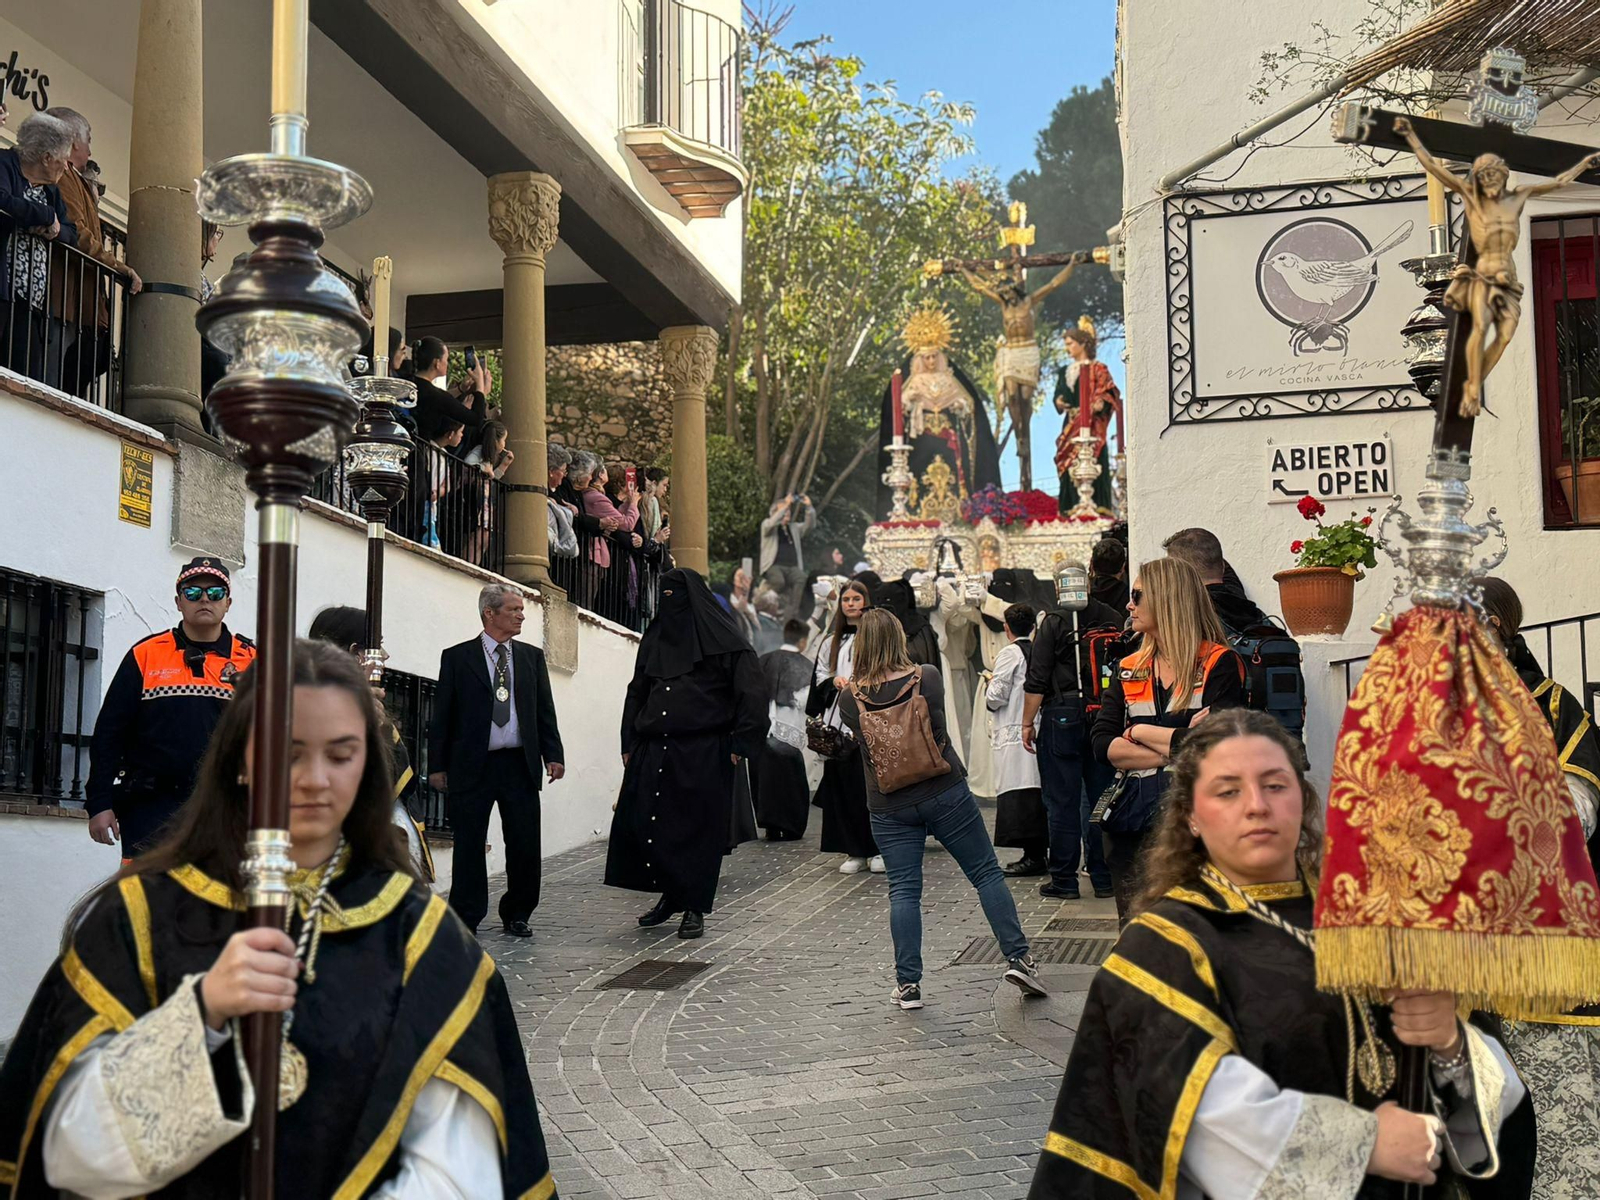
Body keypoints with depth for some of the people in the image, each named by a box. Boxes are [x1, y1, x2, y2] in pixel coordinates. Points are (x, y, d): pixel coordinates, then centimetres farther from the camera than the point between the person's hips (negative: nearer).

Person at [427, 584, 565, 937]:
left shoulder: (532, 657, 13)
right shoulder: (457, 658, 3)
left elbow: (545, 710, 13)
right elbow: (442, 716, 3)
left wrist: (553, 755, 2)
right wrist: (437, 765, -2)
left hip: (520, 764, 3)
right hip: (472, 766, -3)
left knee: (525, 845, 3)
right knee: (469, 846, 2)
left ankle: (516, 915, 18)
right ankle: (466, 919, 11)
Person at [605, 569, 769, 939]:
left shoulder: (722, 639, -3)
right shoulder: (654, 639, 15)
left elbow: (751, 693, -7)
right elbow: (636, 693, 21)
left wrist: (741, 743, -12)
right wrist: (629, 744, 15)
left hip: (703, 753, -5)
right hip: (653, 752, 6)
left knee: (699, 826, -1)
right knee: (638, 822, 1)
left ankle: (694, 908, 10)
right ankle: (670, 895, 18)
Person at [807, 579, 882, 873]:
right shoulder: (831, 642, 16)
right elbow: (819, 676, 17)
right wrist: (834, 681, -3)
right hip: (838, 720, 5)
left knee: (871, 784, -6)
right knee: (842, 785, 2)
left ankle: (879, 849, 2)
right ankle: (854, 851, 7)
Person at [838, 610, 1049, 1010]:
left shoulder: (850, 697, -5)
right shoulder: (927, 678, -9)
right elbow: (938, 733, -1)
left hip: (889, 807, 1)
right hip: (944, 792, -1)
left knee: (903, 890, 6)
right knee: (987, 873, 8)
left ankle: (907, 983, 5)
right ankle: (1018, 958, 6)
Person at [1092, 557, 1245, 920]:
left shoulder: (1220, 664, -2)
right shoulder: (1128, 670, 14)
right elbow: (1103, 745, 1)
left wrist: (1140, 733, -2)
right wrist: (1175, 747, -10)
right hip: (1131, 821, 5)